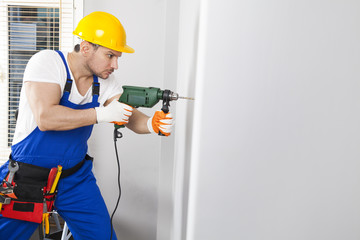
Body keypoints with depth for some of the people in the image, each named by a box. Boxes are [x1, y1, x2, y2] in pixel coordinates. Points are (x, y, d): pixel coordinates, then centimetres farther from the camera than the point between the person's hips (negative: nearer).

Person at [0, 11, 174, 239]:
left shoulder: (106, 82, -3)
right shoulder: (47, 62, -17)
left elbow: (131, 118, -9)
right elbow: (44, 118, -30)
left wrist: (152, 123, -31)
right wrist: (101, 114, -32)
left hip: (77, 178, 4)